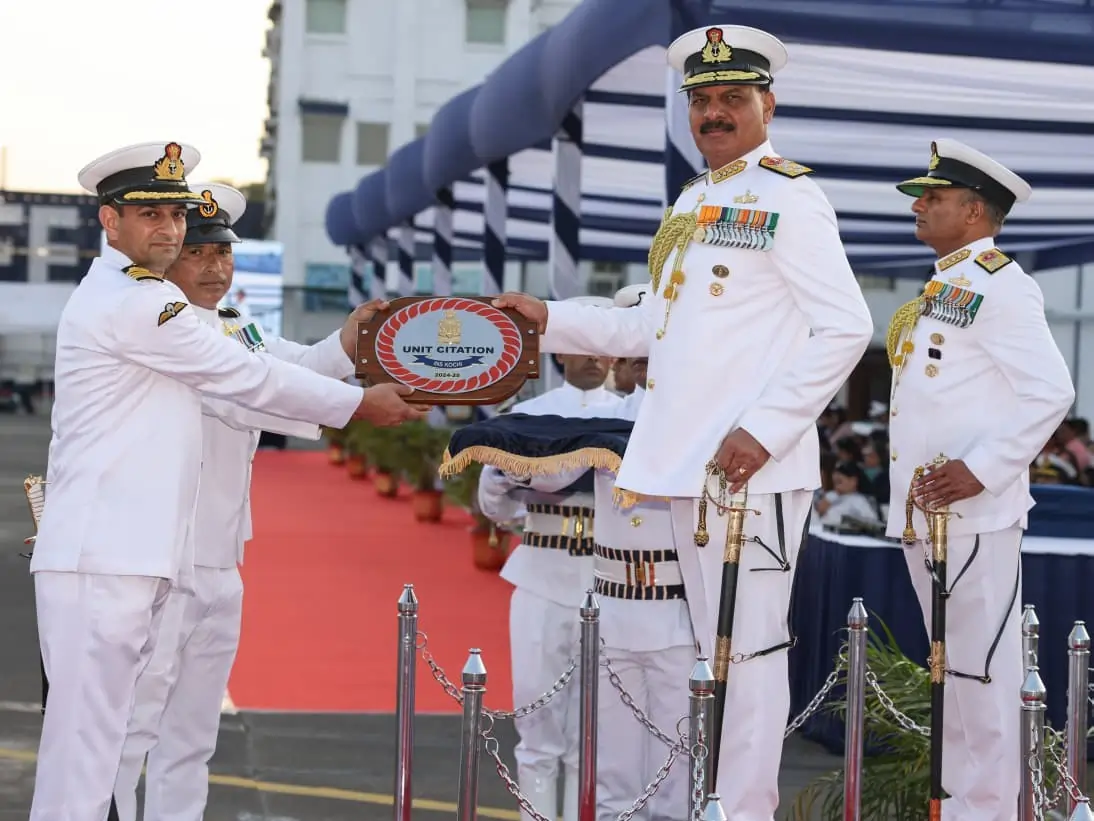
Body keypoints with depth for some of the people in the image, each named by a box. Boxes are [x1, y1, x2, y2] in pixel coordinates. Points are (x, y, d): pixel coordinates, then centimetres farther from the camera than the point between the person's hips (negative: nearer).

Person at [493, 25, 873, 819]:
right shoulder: (693, 204, 18)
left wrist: (764, 431, -18)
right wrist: (552, 319, 17)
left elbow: (847, 328, -13)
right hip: (689, 459, 8)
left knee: (751, 649, -5)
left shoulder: (789, 197, -7)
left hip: (751, 464, -8)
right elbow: (653, 326, 26)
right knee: (716, 649, 13)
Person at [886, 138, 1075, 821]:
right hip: (925, 512, 9)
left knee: (981, 673, -4)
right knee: (950, 671, 14)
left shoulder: (1000, 286, -11)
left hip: (974, 513, -9)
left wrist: (980, 470, -21)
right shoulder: (943, 288, 18)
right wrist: (915, 497, 16)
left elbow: (1051, 393, -17)